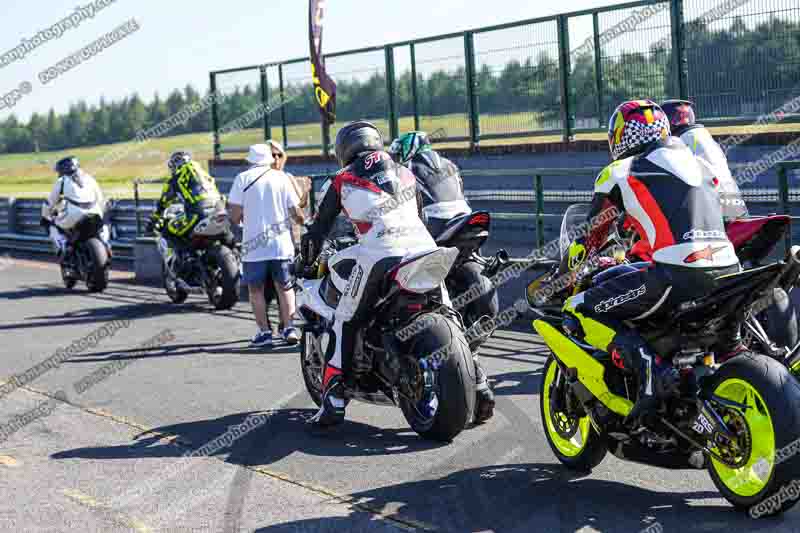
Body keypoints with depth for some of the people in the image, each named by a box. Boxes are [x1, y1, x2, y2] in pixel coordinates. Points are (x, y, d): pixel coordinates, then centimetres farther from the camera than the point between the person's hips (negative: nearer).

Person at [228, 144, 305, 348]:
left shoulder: (243, 178, -3)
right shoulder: (282, 178, 3)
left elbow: (235, 216, -7)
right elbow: (296, 213, 2)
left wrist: (239, 217, 16)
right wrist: (305, 222, 23)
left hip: (254, 245, -2)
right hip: (281, 244, 2)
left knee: (256, 289, 10)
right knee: (284, 287, 14)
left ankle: (264, 331, 6)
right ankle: (288, 328, 5)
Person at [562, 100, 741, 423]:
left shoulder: (618, 173, 9)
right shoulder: (695, 162, 27)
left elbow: (591, 236, 18)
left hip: (677, 274, -7)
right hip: (727, 274, 7)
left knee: (578, 312, 2)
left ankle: (650, 368, -19)